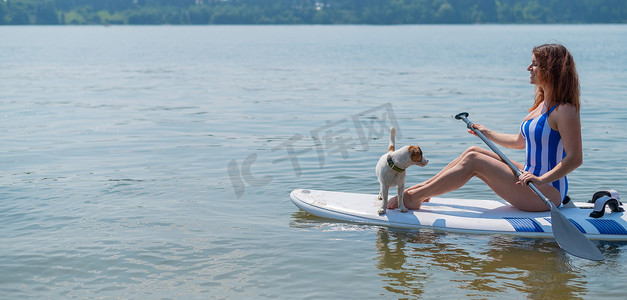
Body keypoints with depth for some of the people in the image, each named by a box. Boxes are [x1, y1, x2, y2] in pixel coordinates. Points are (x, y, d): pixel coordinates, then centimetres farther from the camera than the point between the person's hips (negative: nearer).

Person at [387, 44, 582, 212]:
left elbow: (575, 158, -24)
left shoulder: (565, 110, -18)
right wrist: (488, 134, 28)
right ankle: (422, 189, 7)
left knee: (473, 161, -15)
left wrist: (542, 180, -32)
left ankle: (413, 197, -9)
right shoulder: (542, 105, 13)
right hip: (533, 176, 9)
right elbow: (520, 141, 24)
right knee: (473, 151, 4)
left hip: (548, 192, -9)